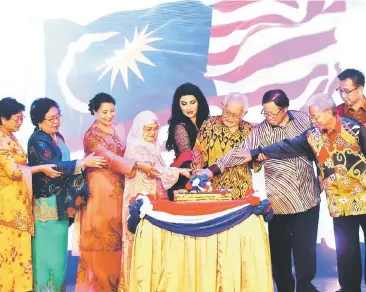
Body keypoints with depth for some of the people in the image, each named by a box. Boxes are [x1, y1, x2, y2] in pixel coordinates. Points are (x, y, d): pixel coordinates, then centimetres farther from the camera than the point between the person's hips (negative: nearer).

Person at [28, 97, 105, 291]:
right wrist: (83, 163, -25)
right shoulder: (37, 141, -15)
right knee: (48, 248, -2)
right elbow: (53, 167, -25)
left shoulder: (58, 137, 11)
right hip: (46, 203, -8)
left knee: (58, 247, 15)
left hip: (60, 201, 8)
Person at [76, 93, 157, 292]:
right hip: (100, 188, -7)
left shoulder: (113, 131, 12)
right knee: (101, 236, -3)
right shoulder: (92, 135, -12)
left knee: (115, 235, 10)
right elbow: (109, 158, -22)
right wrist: (138, 166, -27)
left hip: (117, 188, 7)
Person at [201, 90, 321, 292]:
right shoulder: (261, 131, -6)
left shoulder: (304, 119, 0)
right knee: (279, 248, 3)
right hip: (279, 200, -1)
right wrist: (213, 169, -25)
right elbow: (240, 151, -14)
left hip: (307, 196, 1)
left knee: (306, 246, 6)